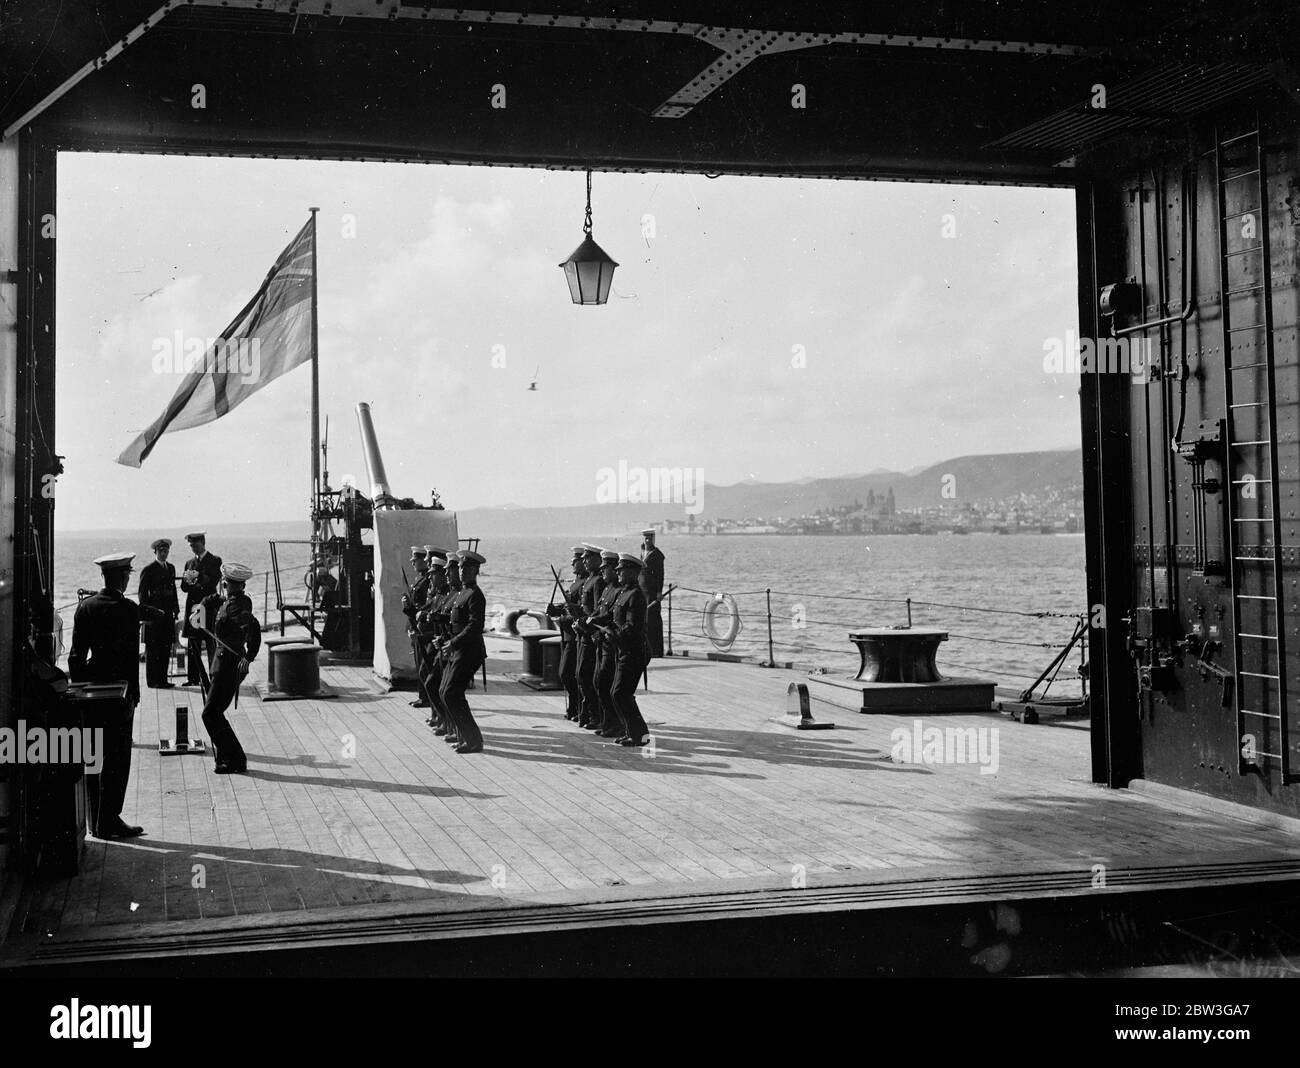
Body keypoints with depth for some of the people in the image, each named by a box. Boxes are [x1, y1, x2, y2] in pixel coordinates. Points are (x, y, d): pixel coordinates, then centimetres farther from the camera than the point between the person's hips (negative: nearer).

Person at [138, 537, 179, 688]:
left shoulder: (171, 568, 15)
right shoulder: (148, 569, -5)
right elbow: (142, 593, -6)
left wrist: (175, 608, 11)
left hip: (167, 613, 6)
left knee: (166, 648, 7)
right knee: (152, 649, -2)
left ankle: (162, 679, 12)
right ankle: (153, 680, 2)